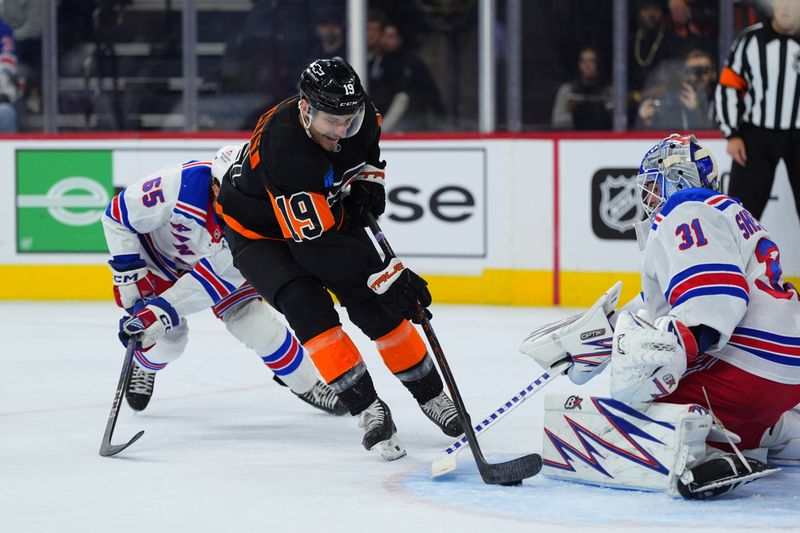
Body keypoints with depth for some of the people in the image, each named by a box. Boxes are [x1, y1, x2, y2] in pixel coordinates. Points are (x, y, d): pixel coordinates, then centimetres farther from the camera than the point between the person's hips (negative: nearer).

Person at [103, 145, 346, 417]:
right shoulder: (179, 186, -42)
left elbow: (215, 280, -30)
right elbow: (117, 214, -27)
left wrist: (161, 312, -38)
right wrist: (129, 274, -26)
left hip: (220, 262, 2)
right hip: (159, 252, -2)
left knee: (254, 321, -8)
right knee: (169, 338, -10)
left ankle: (308, 384, 15)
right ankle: (142, 366, 28)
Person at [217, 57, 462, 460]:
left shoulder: (357, 114, -20)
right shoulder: (284, 147, -41)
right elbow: (315, 244, -41)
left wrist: (369, 182, -8)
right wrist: (385, 275, -43)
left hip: (328, 212, 6)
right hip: (259, 229, -6)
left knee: (375, 305, -3)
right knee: (307, 307, -26)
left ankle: (431, 395, 12)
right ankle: (367, 408, -21)